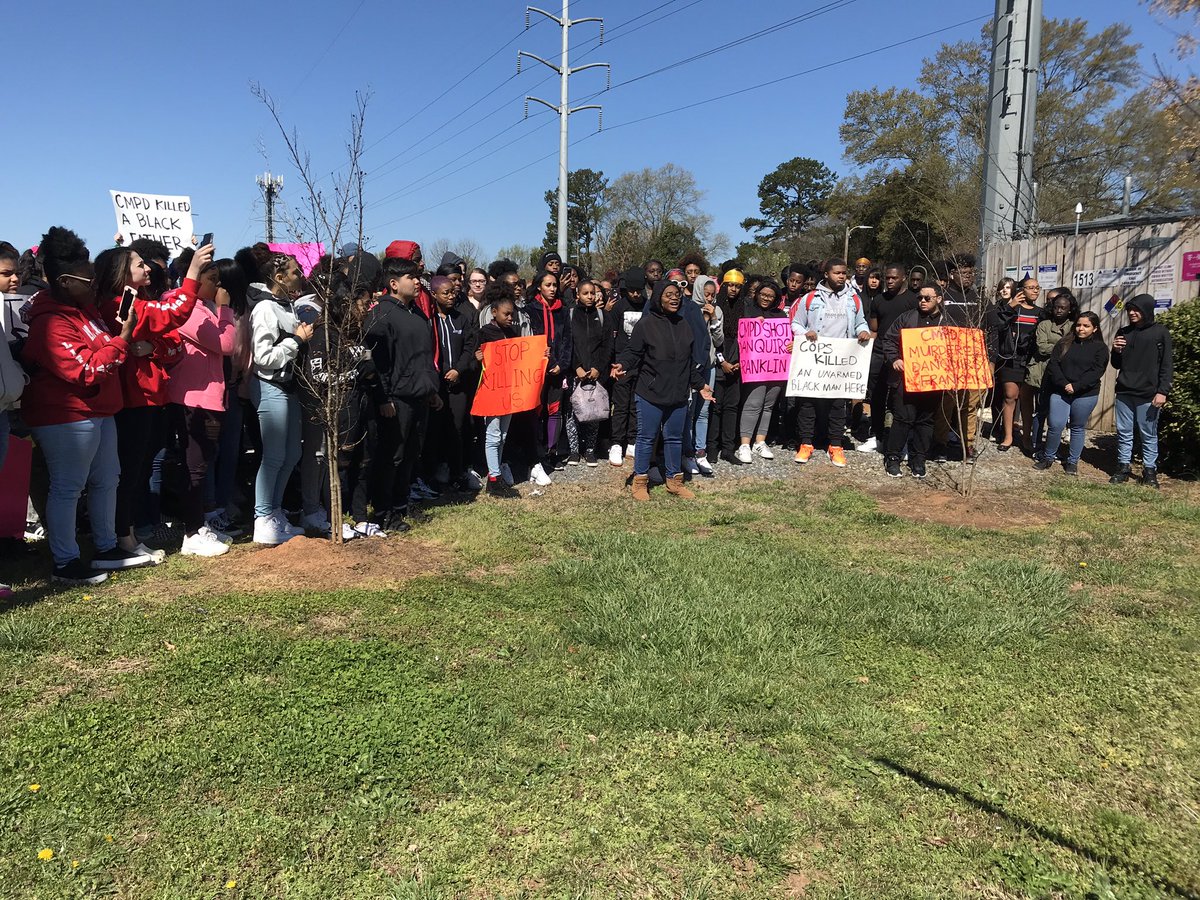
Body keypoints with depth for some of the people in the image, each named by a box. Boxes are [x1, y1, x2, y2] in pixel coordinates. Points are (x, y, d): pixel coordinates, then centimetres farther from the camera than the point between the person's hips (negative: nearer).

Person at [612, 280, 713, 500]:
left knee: (675, 438, 14)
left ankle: (674, 480, 26)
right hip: (650, 394, -5)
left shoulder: (684, 325, 12)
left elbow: (690, 361, 19)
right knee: (647, 438, 3)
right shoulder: (646, 323, -6)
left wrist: (700, 385, 19)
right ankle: (640, 481, 15)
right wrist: (622, 365, -28)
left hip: (678, 395, 6)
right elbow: (633, 351, -8)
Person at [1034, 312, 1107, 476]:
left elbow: (1096, 372, -9)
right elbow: (1053, 364, -1)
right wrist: (1064, 384, -14)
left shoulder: (1100, 348, 2)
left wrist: (1075, 386, -18)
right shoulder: (1065, 343, 9)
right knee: (1056, 425, -7)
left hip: (1085, 395, -1)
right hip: (1060, 392, 1)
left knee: (1078, 427, 8)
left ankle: (1073, 461, 19)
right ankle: (1047, 457, 9)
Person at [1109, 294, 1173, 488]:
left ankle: (1150, 471, 11)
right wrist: (1116, 351, -5)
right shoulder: (1123, 332, 10)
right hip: (1124, 392, 4)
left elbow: (1167, 365, -3)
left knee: (1149, 435, 3)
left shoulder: (1161, 333, -2)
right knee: (1123, 433, 8)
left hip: (1148, 395, -4)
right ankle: (1123, 468, 16)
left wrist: (1163, 392, -12)